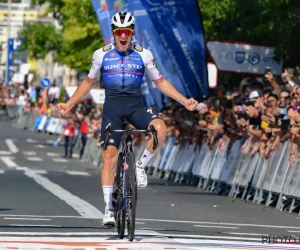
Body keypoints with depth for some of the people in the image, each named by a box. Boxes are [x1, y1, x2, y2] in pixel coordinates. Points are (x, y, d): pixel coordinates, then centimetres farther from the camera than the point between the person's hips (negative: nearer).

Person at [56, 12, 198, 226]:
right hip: (112, 106, 0)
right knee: (109, 157, -9)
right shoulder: (102, 55, 3)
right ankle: (109, 208, -1)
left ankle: (140, 166, -7)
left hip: (135, 105, 0)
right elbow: (89, 82, 16)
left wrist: (184, 101, 1)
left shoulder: (144, 55, 2)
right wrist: (69, 104, 11)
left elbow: (160, 82, 10)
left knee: (160, 128, -31)